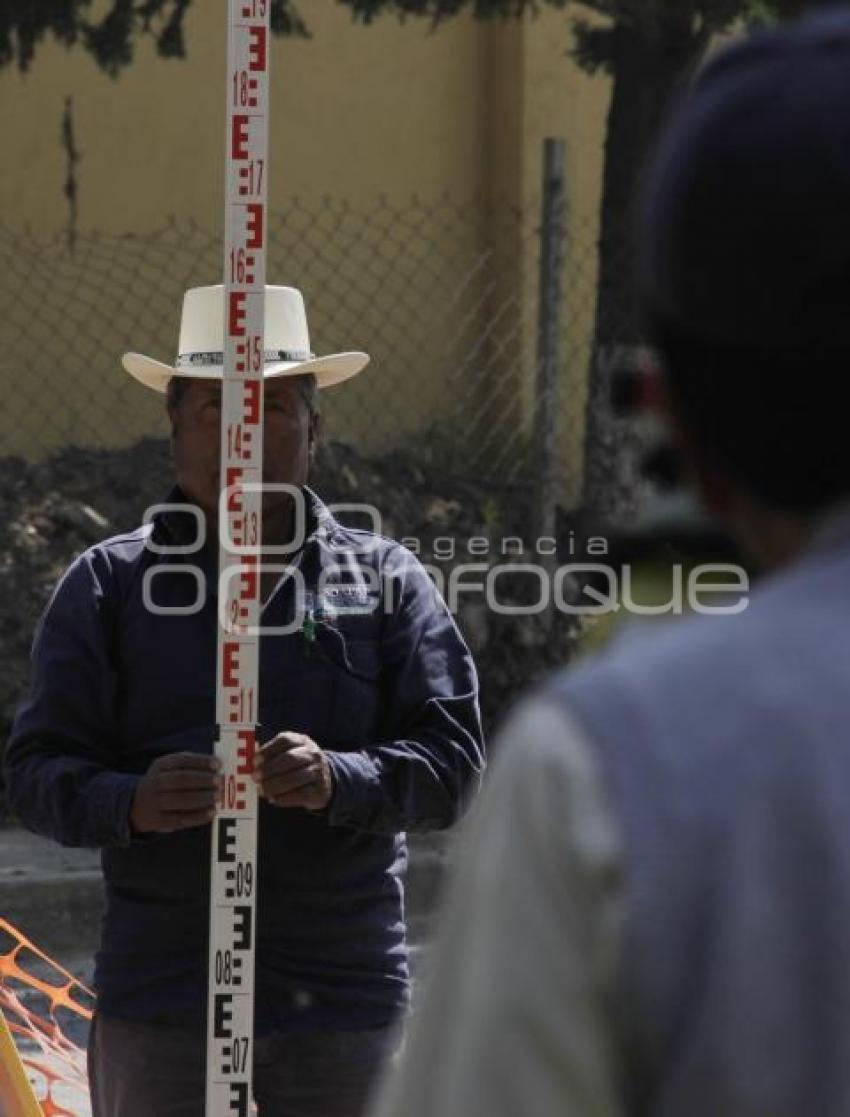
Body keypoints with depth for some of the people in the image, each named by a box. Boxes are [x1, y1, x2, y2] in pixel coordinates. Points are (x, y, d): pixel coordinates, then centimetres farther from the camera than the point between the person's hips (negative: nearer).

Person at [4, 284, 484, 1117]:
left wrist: (339, 781, -20)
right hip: (161, 1001, -1)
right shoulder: (106, 584, 8)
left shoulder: (385, 580, 9)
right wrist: (130, 803, -20)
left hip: (343, 999, 1)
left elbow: (451, 760, 1)